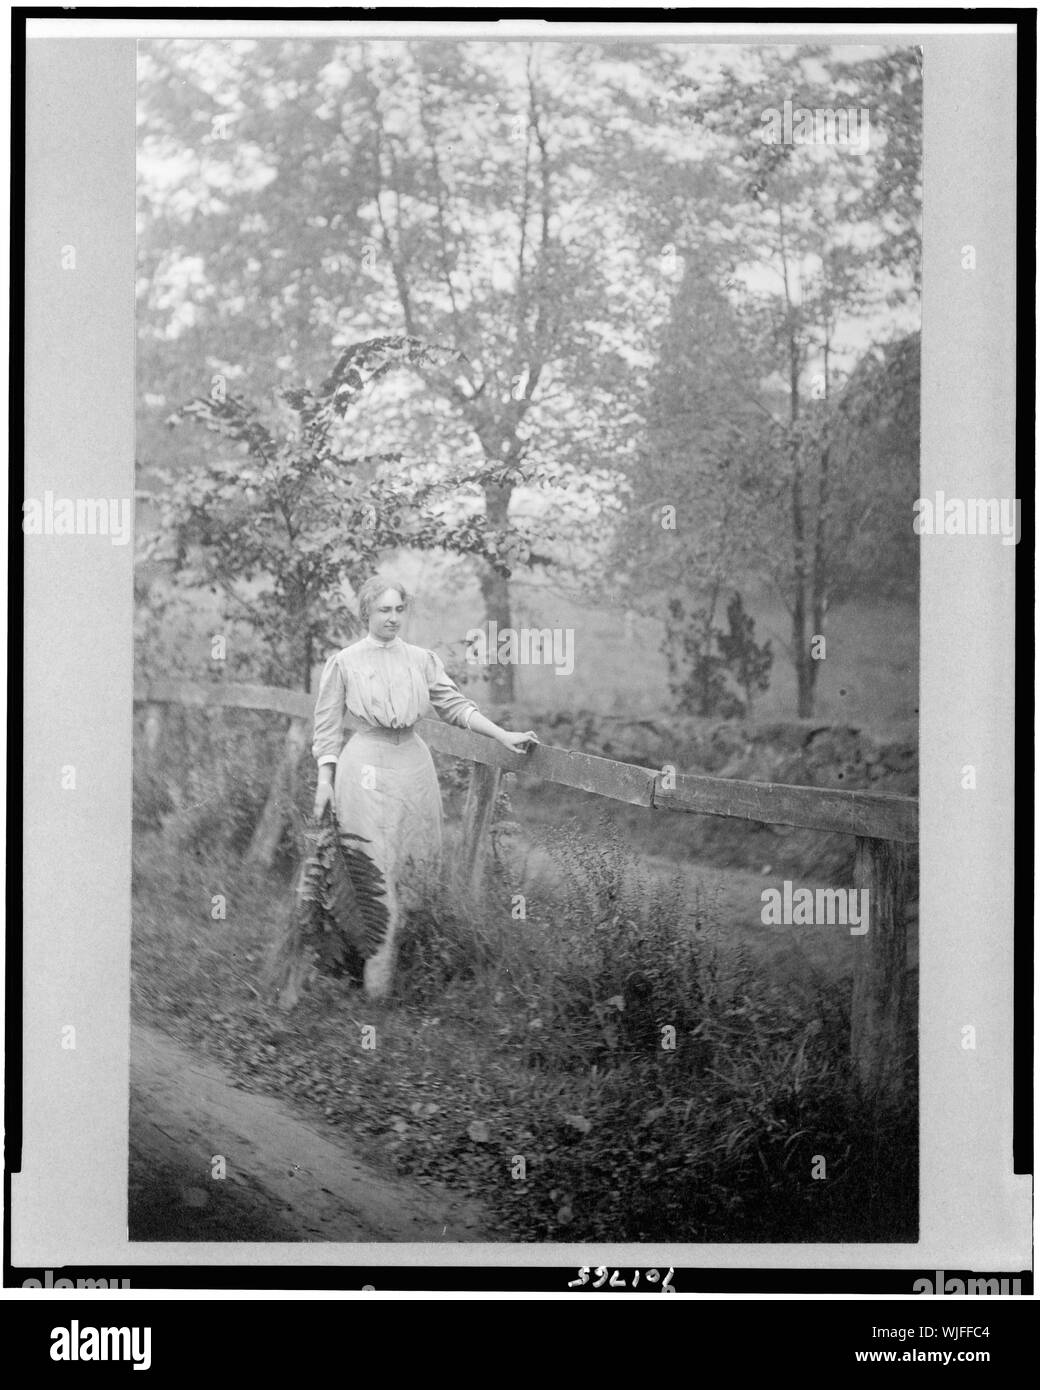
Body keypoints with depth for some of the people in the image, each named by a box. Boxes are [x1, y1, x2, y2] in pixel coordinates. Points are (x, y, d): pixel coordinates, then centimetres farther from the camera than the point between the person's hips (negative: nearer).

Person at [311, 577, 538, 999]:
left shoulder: (422, 659, 10)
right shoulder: (344, 661, 1)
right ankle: (377, 976, -9)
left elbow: (454, 705, 8)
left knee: (416, 861, 5)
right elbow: (327, 724, 3)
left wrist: (503, 735, -2)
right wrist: (325, 779, -2)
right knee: (377, 867, -9)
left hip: (413, 762, 4)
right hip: (367, 764, -4)